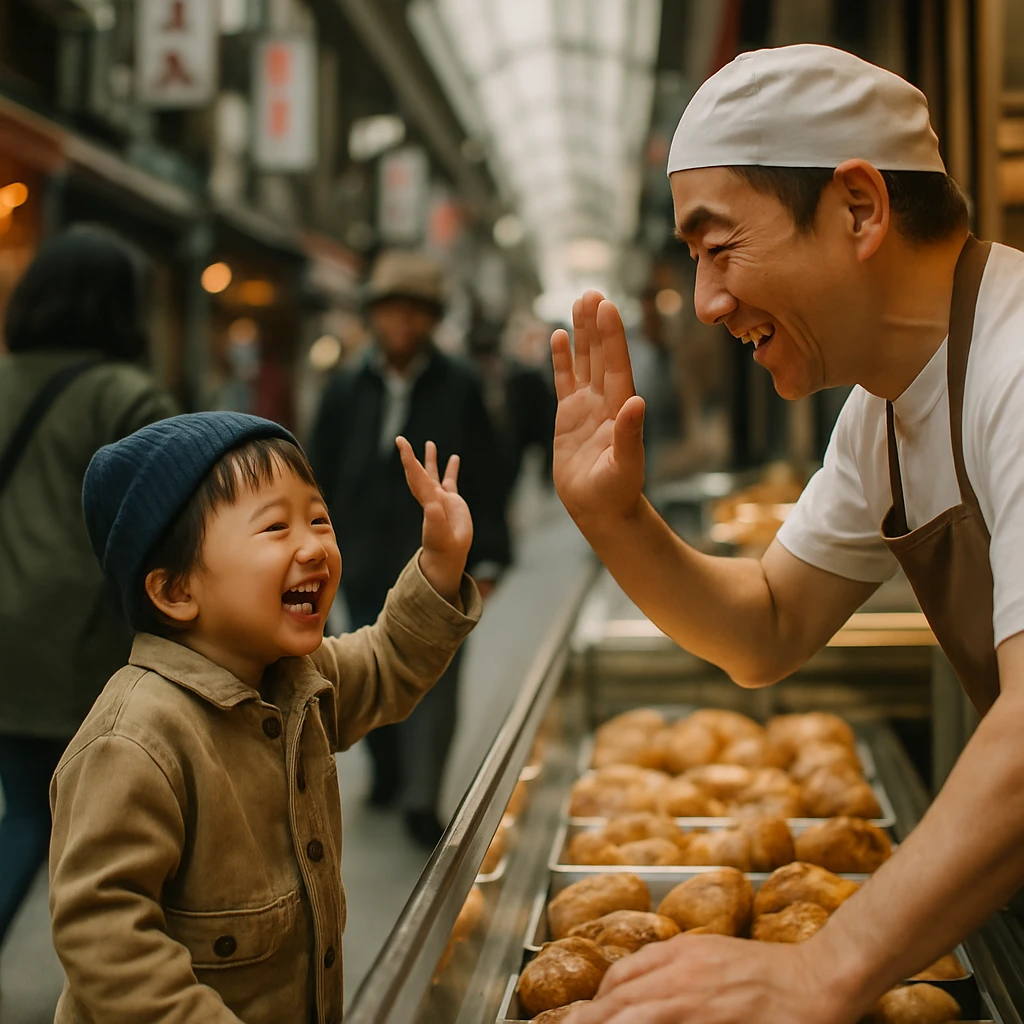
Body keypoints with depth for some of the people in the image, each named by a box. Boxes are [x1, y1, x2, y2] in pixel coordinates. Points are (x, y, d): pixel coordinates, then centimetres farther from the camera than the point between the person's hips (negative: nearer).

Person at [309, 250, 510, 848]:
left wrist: (487, 560, -1)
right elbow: (322, 473, 12)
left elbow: (486, 480, 1)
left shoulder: (459, 389, 0)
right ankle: (387, 771, 33)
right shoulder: (347, 389, 6)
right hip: (366, 559, 3)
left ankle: (422, 801, 0)